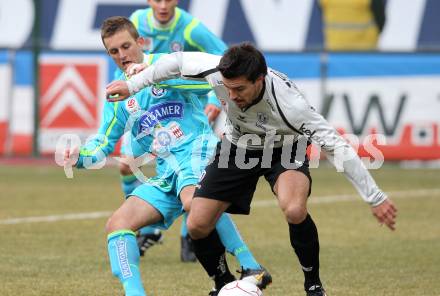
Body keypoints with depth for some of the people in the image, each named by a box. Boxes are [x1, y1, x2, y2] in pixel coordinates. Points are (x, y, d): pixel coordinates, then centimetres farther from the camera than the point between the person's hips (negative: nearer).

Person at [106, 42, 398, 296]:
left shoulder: (287, 102, -40)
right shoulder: (218, 72, -31)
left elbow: (336, 146, -34)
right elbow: (177, 61, -9)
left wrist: (376, 199, -31)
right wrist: (133, 85, 0)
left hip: (285, 150, -4)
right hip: (239, 145, 4)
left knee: (294, 210, -34)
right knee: (197, 226, -5)